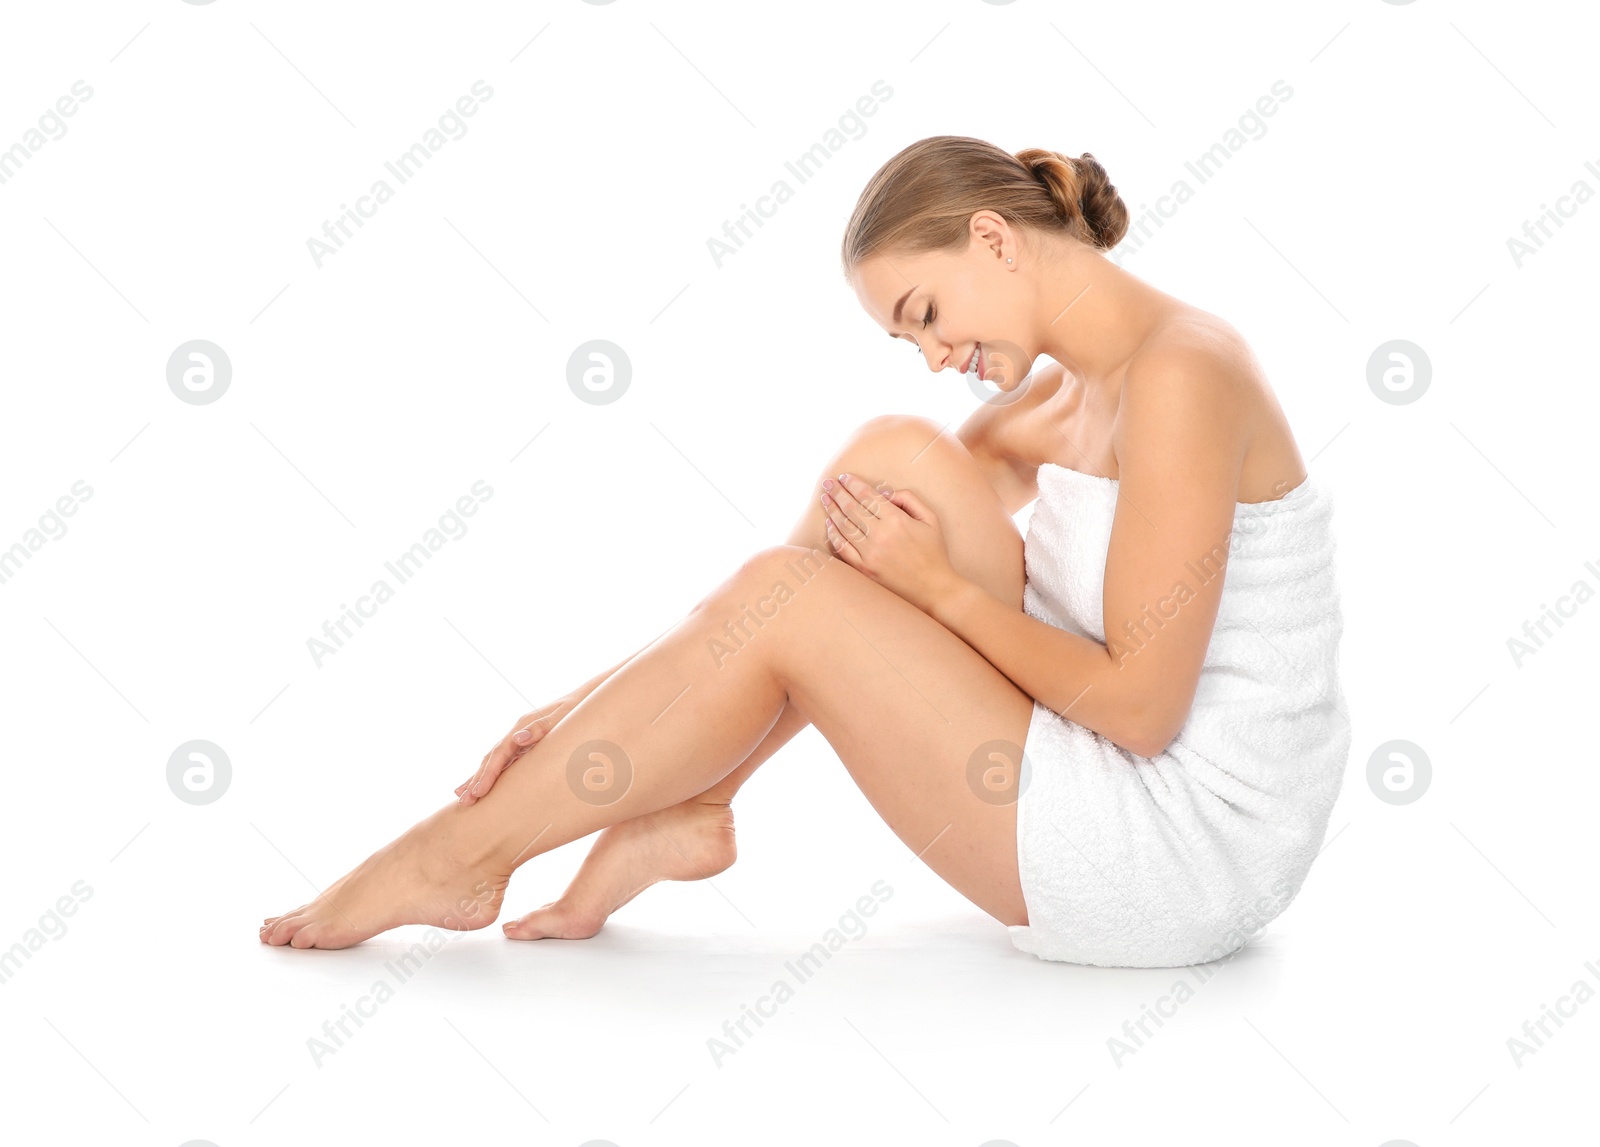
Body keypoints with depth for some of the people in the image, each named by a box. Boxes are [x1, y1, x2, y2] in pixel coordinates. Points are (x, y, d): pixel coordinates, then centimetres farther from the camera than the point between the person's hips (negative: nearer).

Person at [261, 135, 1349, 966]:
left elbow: (1139, 703, -22)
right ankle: (677, 809, 2)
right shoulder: (1061, 395, 9)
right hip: (1122, 779, 8)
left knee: (780, 599, -14)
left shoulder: (1178, 372, -18)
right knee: (896, 455, -1)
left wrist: (940, 585, -9)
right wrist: (610, 696, -1)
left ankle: (462, 851, 2)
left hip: (1192, 849, -8)